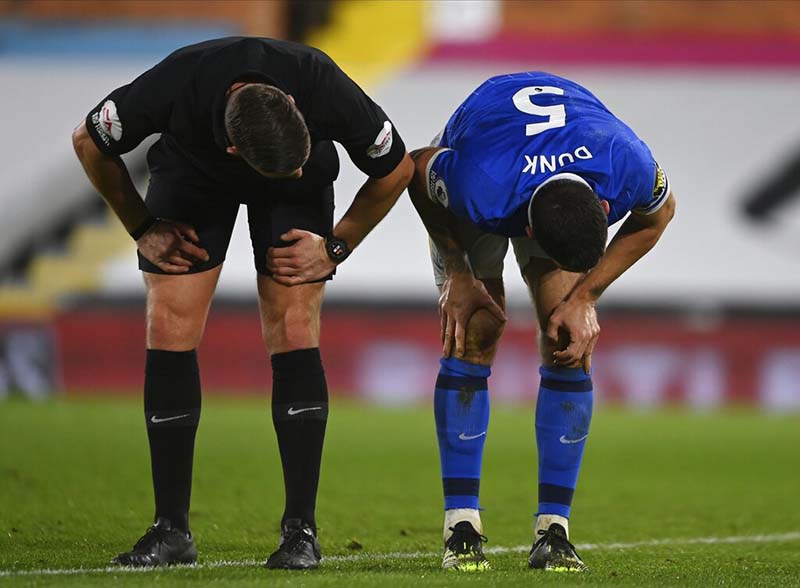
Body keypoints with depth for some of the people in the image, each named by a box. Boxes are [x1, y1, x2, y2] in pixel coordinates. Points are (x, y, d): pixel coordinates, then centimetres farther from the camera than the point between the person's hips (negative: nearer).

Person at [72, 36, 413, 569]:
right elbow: (89, 141, -14)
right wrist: (143, 229, -8)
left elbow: (397, 168, -14)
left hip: (296, 202, 0)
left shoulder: (323, 88, -38)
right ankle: (171, 530, -4)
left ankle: (301, 528, -10)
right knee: (170, 331, -11)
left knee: (293, 331, -15)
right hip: (193, 167, 0)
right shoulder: (176, 85, -39)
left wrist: (335, 246, -12)